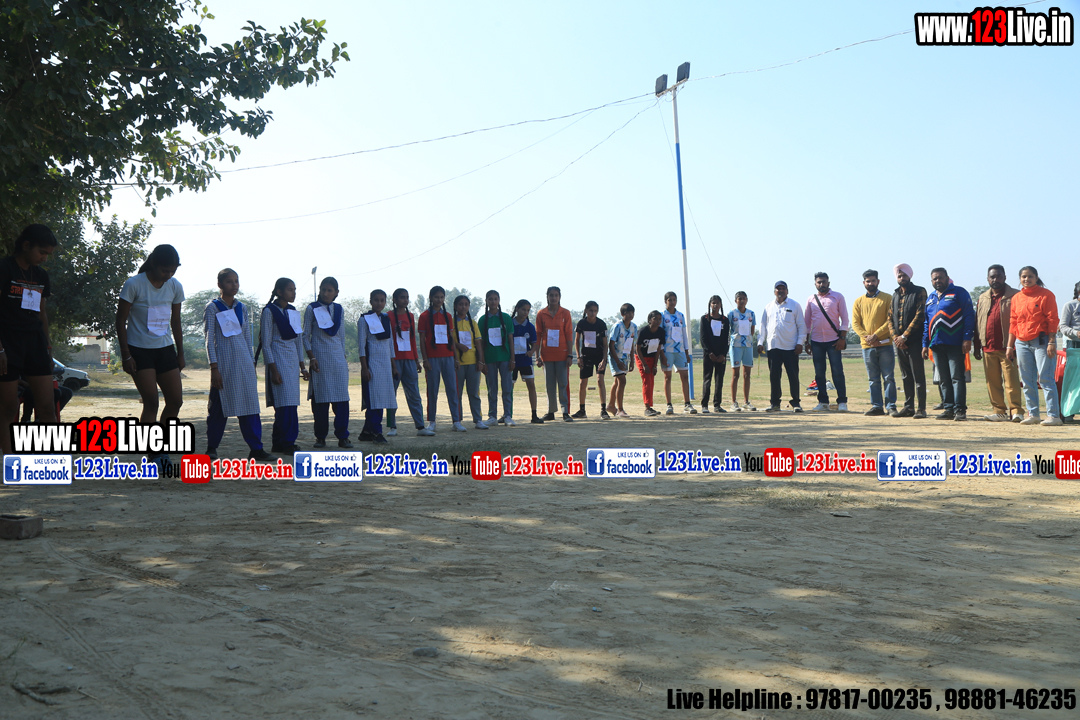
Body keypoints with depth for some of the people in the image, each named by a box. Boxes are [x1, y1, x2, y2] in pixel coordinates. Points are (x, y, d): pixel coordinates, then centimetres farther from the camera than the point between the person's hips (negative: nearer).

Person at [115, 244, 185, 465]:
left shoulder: (175, 287, 4)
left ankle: (161, 450, 17)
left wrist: (180, 354, 13)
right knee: (151, 401, -11)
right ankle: (152, 457, -5)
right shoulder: (134, 285, -11)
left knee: (176, 400, 1)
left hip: (165, 349, 6)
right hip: (140, 350, -6)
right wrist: (126, 355, -13)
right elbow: (120, 321, -8)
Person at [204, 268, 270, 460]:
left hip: (244, 362, 4)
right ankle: (211, 448, 12)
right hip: (223, 361, -4)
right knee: (219, 405, 1)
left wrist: (252, 363, 11)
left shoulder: (242, 308, 12)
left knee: (249, 403, 1)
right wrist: (214, 367, -12)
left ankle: (256, 448, 1)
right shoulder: (213, 307, -2)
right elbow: (209, 339, -5)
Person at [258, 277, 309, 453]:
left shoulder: (293, 312, 13)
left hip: (292, 360, 7)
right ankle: (287, 443, -7)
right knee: (286, 402, -11)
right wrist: (273, 370, -14)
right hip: (278, 360, -6)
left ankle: (278, 443, 11)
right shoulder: (269, 312, -7)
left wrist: (302, 367, 13)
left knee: (283, 405, 6)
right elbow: (265, 344, -9)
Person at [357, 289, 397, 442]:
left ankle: (367, 432, 12)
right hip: (372, 362, -6)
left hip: (385, 362, 6)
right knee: (374, 398, -9)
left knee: (383, 398, 5)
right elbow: (361, 344, -7)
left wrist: (393, 365, 14)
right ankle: (376, 432, -7)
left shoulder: (387, 319, 14)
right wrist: (364, 367, -13)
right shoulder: (364, 319, -3)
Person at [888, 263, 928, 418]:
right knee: (906, 376, 9)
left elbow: (919, 316, -11)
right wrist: (895, 336, -1)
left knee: (918, 375, -5)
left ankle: (921, 409, -3)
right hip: (899, 341, 6)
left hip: (914, 340, -6)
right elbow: (890, 317, 15)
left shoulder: (919, 292, -2)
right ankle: (908, 407, 14)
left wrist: (905, 336, -13)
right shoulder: (896, 295, 18)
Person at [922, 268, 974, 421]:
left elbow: (969, 315, -6)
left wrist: (967, 338, -15)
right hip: (936, 344, 6)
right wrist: (925, 344, 14)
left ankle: (960, 409, -8)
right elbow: (926, 323, 22)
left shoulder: (959, 293, 1)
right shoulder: (930, 298, 20)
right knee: (944, 380, 8)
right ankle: (949, 409, 12)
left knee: (957, 377, -8)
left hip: (955, 344, -6)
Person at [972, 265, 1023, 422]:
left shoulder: (1014, 296, 2)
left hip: (1007, 347, -5)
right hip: (988, 347, 5)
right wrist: (976, 346, 15)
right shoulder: (982, 299, 18)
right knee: (992, 381, 5)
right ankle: (999, 410, 10)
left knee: (1011, 379, -8)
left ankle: (1015, 410, -6)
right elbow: (977, 323, 20)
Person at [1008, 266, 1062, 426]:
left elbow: (1052, 319, -6)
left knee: (1045, 378, -9)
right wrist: (1010, 345, 11)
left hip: (1041, 341, -5)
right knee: (1027, 381, 6)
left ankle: (1053, 415, -7)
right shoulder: (1016, 298, 12)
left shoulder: (1046, 295, -2)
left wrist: (1051, 342, -13)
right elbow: (1013, 323, 15)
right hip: (1022, 343, 5)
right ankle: (1032, 414, 13)